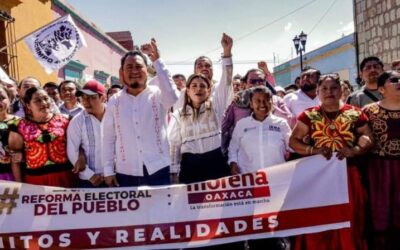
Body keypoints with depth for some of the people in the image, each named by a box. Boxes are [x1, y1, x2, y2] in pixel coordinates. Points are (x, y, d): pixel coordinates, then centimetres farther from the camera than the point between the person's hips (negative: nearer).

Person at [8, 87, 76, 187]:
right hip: (35, 178, 0)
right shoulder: (20, 126, 2)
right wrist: (19, 183, 4)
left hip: (64, 174, 1)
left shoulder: (63, 120, 4)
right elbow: (15, 158, 5)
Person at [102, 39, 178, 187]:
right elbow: (108, 138, 7)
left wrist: (157, 61, -24)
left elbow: (172, 96, -25)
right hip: (125, 173, 2)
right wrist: (108, 170, 3)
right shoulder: (114, 101, 5)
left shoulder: (157, 94, -2)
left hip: (157, 170, -1)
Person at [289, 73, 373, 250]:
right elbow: (293, 141, 2)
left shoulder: (354, 113, 6)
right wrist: (313, 150, -14)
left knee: (347, 222, 5)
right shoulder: (308, 115, 4)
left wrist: (354, 150, -14)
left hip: (347, 174, 1)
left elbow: (368, 138, 6)